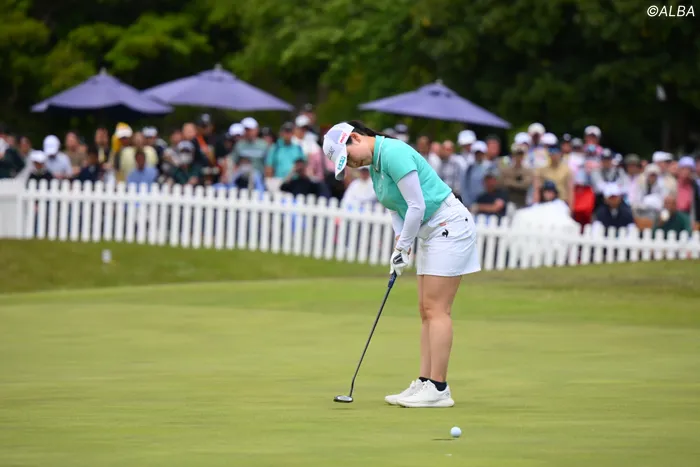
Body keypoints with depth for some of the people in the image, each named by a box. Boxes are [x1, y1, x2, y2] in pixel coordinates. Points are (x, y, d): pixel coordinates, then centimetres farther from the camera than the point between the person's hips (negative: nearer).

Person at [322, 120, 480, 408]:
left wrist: (402, 248, -12)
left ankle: (438, 388, -12)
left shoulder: (392, 153, -20)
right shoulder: (375, 163, 11)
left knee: (436, 308, -11)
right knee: (426, 310, 8)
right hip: (431, 232, 10)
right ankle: (425, 382, 8)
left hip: (448, 226, -10)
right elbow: (396, 209, 15)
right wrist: (399, 242, -1)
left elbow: (416, 205, -22)